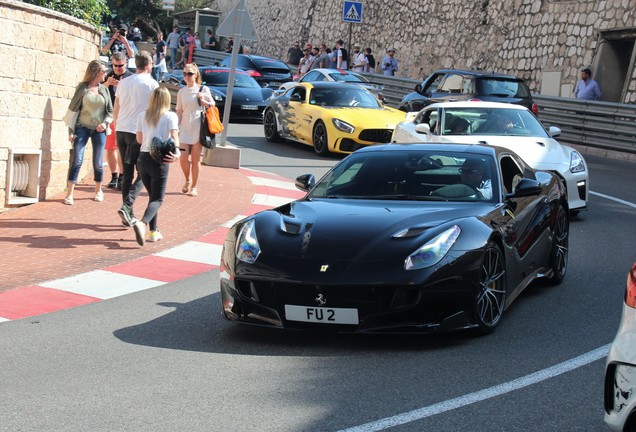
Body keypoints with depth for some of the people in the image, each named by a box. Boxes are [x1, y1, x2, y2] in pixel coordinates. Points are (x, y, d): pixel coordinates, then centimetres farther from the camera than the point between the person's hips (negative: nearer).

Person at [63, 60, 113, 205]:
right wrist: (71, 131, -7)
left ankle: (98, 190, 25)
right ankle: (69, 194, -9)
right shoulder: (82, 88, -1)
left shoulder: (104, 89, 8)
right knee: (77, 160, -10)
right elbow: (73, 109, -1)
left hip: (99, 130, 3)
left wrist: (105, 123, -7)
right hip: (82, 128, -3)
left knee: (98, 163, 5)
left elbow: (110, 110, 12)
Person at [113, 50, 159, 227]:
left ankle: (128, 215, 9)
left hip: (121, 130, 5)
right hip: (139, 132, -5)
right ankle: (126, 206, -17)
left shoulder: (123, 82, 12)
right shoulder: (152, 84, -3)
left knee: (127, 173, 10)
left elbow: (116, 108, 16)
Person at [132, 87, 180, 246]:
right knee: (157, 199, 0)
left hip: (143, 158, 4)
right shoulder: (171, 116, -4)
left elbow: (139, 139, 8)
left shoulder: (143, 115, 5)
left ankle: (153, 231, 17)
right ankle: (142, 223, -27)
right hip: (159, 161, -4)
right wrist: (176, 152, -31)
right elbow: (174, 135, -20)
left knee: (152, 196, 19)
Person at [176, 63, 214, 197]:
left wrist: (203, 101, -12)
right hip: (185, 128, 2)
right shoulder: (182, 91, 9)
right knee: (183, 158, -7)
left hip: (198, 127, -2)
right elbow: (179, 111, 10)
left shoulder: (203, 90, 1)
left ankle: (193, 187, 12)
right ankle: (188, 180, 20)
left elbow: (213, 105, 7)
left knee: (196, 159, 1)